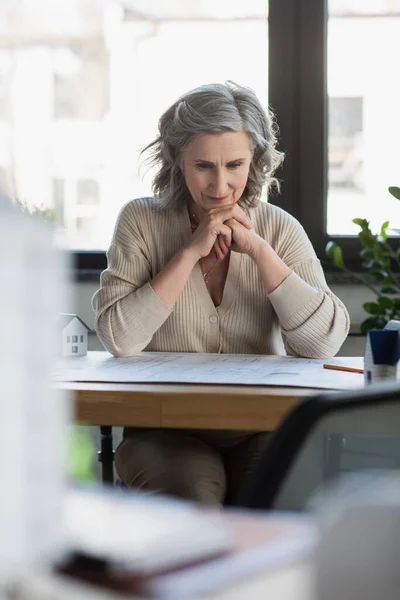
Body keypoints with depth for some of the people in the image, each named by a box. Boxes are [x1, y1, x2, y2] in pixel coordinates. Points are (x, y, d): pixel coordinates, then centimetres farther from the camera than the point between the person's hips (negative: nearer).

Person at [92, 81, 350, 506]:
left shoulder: (279, 229, 4)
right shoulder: (141, 221, 0)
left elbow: (326, 342, -9)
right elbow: (118, 339, -12)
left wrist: (258, 249, -12)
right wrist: (191, 251, -13)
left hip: (260, 429, 2)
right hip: (168, 429, -1)